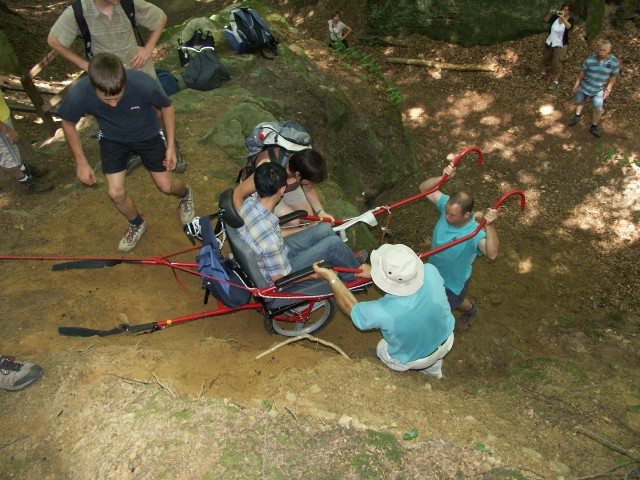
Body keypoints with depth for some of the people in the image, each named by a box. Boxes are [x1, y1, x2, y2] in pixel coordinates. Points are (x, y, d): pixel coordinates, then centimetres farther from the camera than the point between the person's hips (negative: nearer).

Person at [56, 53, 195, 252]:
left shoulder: (144, 84, -37)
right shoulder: (80, 94, -32)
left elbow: (167, 107, -14)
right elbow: (68, 124, -10)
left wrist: (171, 145, -11)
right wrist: (81, 162, -6)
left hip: (147, 134, -1)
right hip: (113, 139, 1)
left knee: (166, 186, 3)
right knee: (116, 193, -5)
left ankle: (185, 194, 41)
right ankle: (137, 224, 27)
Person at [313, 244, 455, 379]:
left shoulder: (382, 311, -40)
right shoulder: (430, 271, -32)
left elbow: (351, 307, -17)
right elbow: (406, 272, -7)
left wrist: (331, 278, -11)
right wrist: (374, 271, -3)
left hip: (414, 360, -2)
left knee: (381, 349, 28)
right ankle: (432, 367, 44)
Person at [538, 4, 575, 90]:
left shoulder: (570, 19, -16)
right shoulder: (556, 16, -7)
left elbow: (569, 27, -36)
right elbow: (546, 20, -14)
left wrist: (563, 18, -45)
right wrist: (550, 13, -31)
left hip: (560, 45, -5)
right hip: (549, 42, 5)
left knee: (556, 63, -2)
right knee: (545, 59, 24)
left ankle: (555, 81, 13)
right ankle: (544, 72, 50)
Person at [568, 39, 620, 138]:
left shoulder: (614, 62, -15)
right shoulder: (590, 60, -15)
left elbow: (613, 77, -3)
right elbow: (583, 73, -1)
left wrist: (608, 90, -5)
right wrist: (576, 85, 5)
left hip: (599, 90, -1)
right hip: (585, 86, 1)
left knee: (598, 109, -2)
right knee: (580, 102, 22)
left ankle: (594, 127, 20)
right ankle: (577, 116, 53)